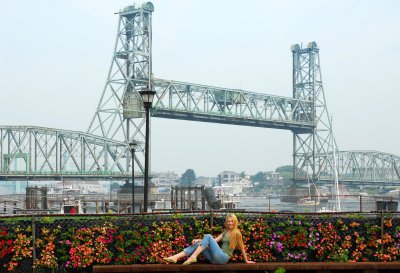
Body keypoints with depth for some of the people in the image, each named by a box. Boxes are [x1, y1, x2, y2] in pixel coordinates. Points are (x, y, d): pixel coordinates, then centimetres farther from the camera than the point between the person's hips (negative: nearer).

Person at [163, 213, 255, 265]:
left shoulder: (236, 233, 1)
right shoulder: (225, 232, 22)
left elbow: (242, 248, 4)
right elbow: (215, 240, 14)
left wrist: (246, 261, 7)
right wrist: (199, 240, 3)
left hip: (223, 258, -7)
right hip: (216, 258, 7)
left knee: (208, 236, -20)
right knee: (197, 244, -8)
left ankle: (193, 257, -30)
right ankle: (175, 257, -24)